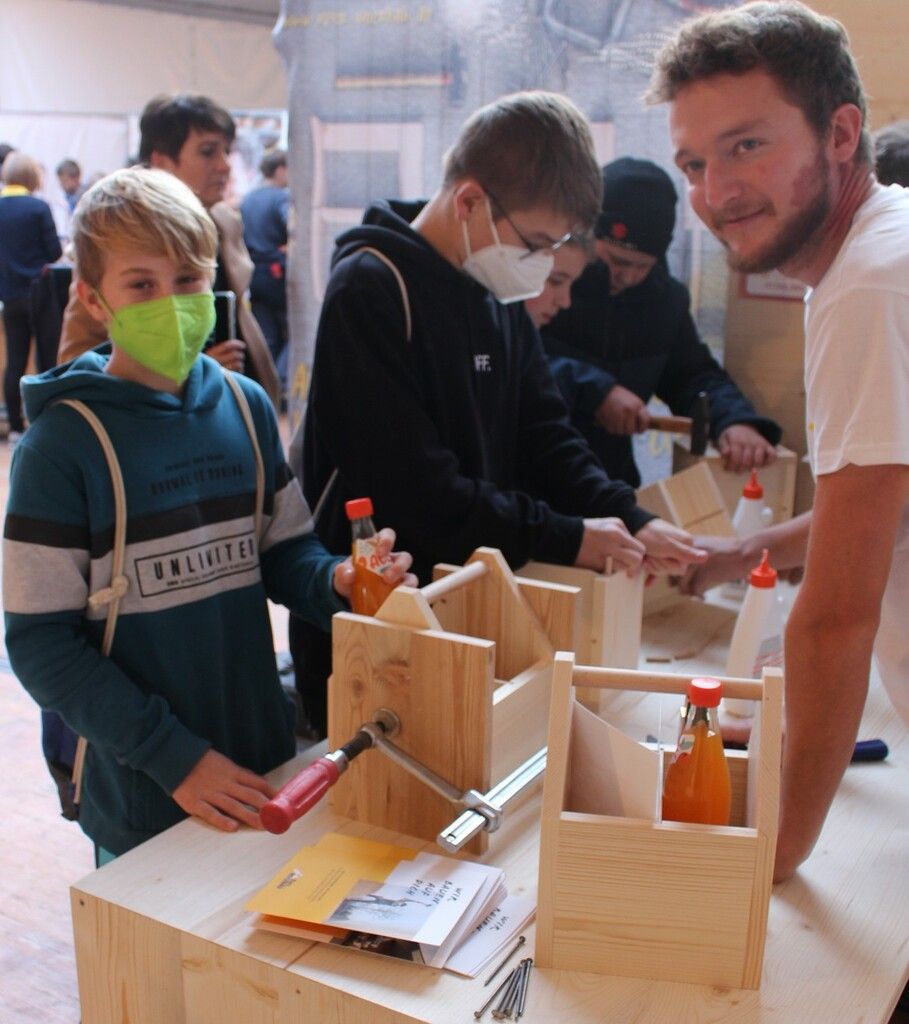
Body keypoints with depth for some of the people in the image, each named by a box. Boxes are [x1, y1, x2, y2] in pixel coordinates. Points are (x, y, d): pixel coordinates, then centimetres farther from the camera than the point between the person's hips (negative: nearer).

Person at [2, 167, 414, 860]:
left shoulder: (247, 408, 0)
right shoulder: (63, 445, -13)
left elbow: (282, 549, 6)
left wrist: (334, 581, -17)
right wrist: (173, 756, -18)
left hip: (264, 761, 4)